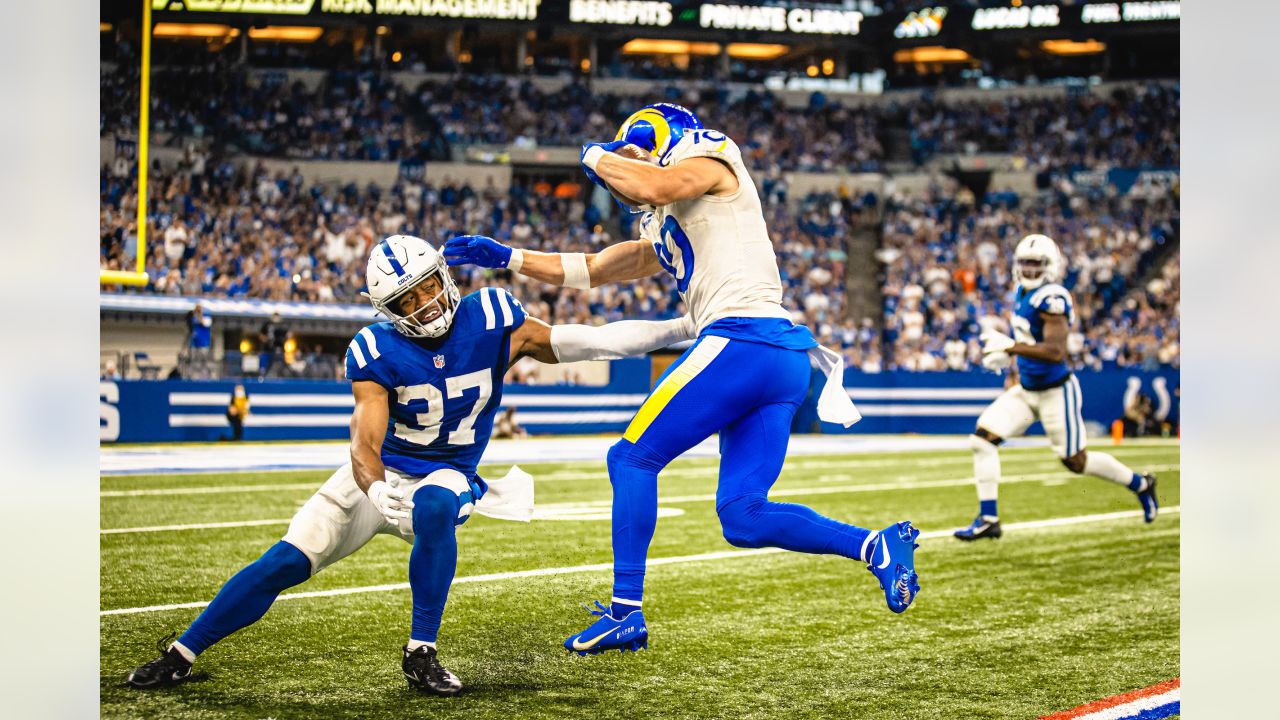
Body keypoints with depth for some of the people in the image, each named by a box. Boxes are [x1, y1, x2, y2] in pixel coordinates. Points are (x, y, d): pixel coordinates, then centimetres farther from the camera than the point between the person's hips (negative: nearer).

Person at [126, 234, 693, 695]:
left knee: (435, 508, -37)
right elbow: (365, 444, -25)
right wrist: (378, 493, -49)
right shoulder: (378, 353, -18)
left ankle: (421, 654, -26)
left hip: (445, 477, 0)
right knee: (286, 562, -9)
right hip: (380, 475, 0)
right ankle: (181, 656, 5)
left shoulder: (492, 321, -15)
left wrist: (682, 328, -17)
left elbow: (581, 343, -11)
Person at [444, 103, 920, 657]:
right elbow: (589, 271, 35)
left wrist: (600, 156, 5)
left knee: (633, 457, -3)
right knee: (742, 517, 4)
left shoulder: (713, 159, 7)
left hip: (743, 340, -9)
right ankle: (875, 546, -4)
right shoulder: (664, 234, 30)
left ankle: (626, 610, -4)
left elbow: (653, 185, -14)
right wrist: (507, 258, 31)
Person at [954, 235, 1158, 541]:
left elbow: (1056, 352, -31)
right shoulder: (1022, 294, 5)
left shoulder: (1052, 299, -22)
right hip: (1026, 390, 8)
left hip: (1056, 392, -8)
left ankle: (1141, 485, 29)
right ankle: (988, 519, 0)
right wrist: (1015, 370, 15)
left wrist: (1010, 347, -34)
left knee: (1076, 461, 6)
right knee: (982, 439, -6)